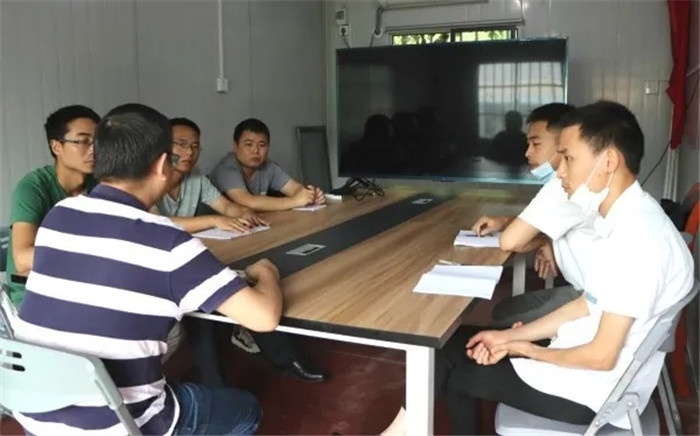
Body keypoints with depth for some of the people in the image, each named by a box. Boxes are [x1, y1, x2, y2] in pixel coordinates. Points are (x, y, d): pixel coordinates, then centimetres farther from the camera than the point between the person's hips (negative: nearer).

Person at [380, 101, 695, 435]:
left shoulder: (637, 236, -27)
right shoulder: (624, 219, 3)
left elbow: (602, 356, -25)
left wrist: (529, 350, -9)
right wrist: (512, 336, 3)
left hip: (594, 388, -8)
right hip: (581, 357, 9)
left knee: (447, 363, 1)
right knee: (457, 343, 12)